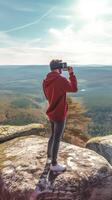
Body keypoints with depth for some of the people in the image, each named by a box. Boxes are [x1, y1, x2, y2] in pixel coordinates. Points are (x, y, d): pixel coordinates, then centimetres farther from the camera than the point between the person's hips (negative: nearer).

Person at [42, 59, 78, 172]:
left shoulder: (46, 80, 3)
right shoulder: (61, 79, -22)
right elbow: (74, 89, -8)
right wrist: (71, 74, -3)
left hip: (51, 113, 8)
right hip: (59, 114, -8)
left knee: (53, 136, 24)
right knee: (57, 139, 3)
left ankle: (49, 157, 39)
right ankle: (54, 164, 15)